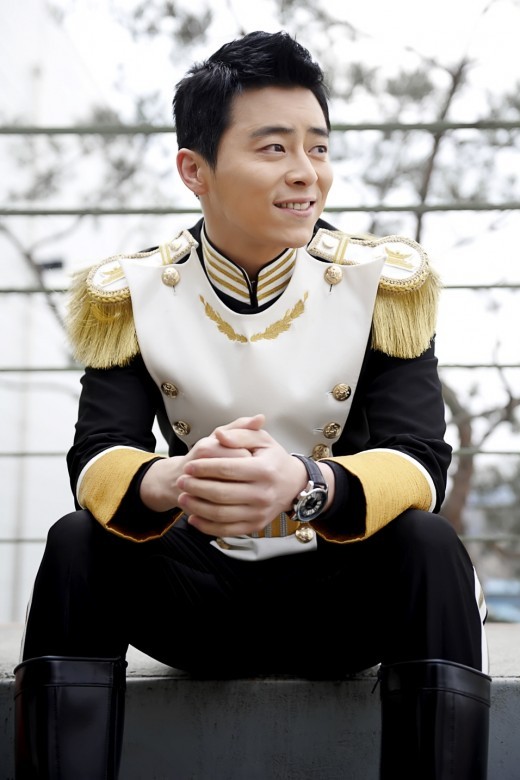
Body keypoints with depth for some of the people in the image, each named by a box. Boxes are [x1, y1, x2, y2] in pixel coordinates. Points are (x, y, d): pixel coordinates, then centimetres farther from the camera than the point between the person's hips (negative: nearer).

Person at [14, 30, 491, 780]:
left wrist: (305, 483, -40)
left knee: (429, 545, -30)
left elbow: (420, 461, -17)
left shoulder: (384, 280, -8)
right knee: (77, 546, -25)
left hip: (339, 591, 0)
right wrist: (168, 482, -41)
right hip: (199, 590, 1)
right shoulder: (131, 292, -5)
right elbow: (96, 459, -15)